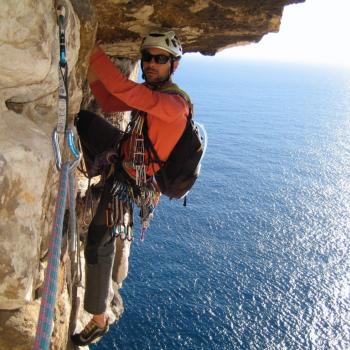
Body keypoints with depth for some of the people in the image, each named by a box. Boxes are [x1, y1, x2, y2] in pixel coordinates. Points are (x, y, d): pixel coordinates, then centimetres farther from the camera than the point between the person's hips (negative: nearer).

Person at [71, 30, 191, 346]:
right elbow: (111, 104, 7)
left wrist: (91, 50, -38)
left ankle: (99, 320, 16)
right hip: (123, 150, 8)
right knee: (82, 119, 14)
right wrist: (93, 77, -9)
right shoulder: (152, 90, -1)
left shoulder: (176, 102, -29)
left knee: (99, 244, -2)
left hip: (130, 178, -8)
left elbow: (123, 90, -44)